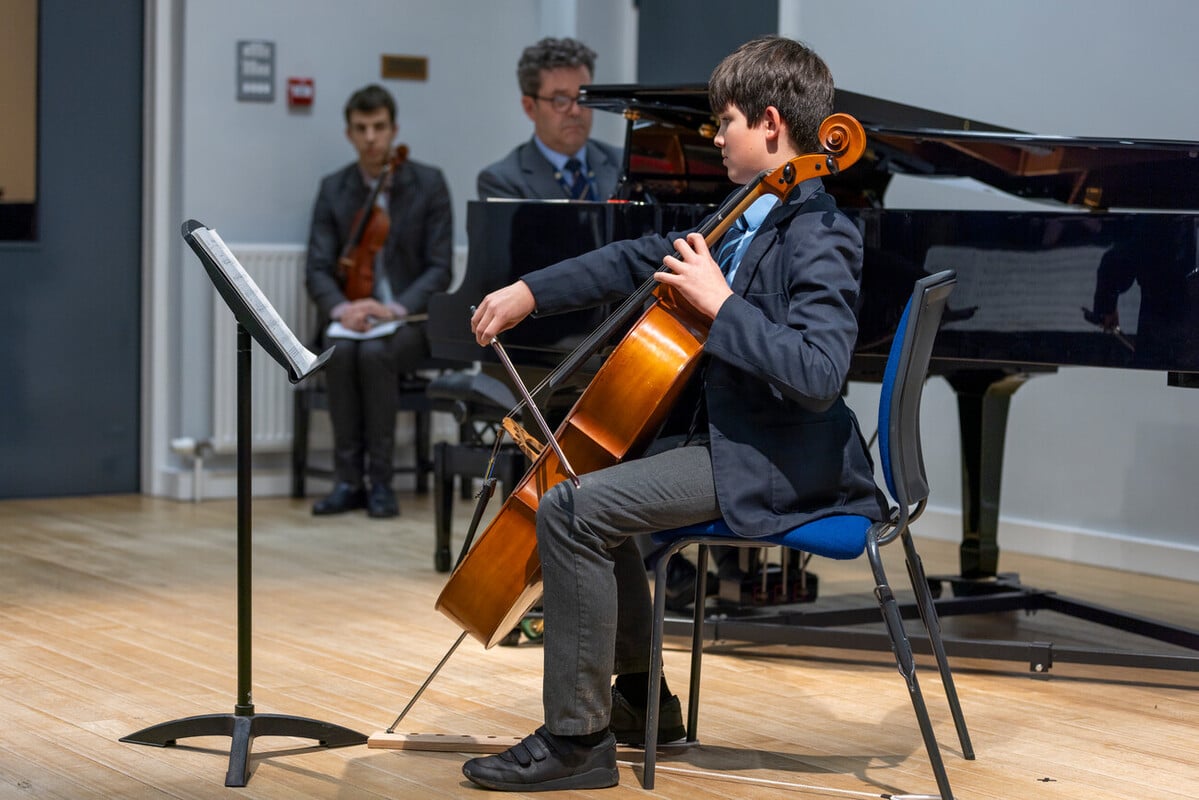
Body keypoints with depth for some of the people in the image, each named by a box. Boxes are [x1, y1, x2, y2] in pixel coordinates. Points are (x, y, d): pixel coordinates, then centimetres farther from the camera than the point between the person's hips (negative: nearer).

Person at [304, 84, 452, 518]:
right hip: (352, 316, 2)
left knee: (375, 352, -35)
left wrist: (396, 308, -21)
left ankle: (380, 480, -24)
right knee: (340, 352, -32)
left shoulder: (429, 183, -2)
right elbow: (317, 269, 1)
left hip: (408, 319, -2)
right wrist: (340, 308, -20)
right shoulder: (332, 188, 6)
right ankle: (348, 480, -23)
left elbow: (439, 269, -5)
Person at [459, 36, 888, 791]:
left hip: (773, 464, -11)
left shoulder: (820, 240, -19)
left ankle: (577, 738, -12)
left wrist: (720, 303, -28)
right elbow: (643, 259, 19)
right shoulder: (752, 220, 9)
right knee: (591, 469, 25)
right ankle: (641, 694, 30)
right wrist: (530, 292, 15)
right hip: (726, 432, 11)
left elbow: (818, 375, -32)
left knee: (570, 510, -21)